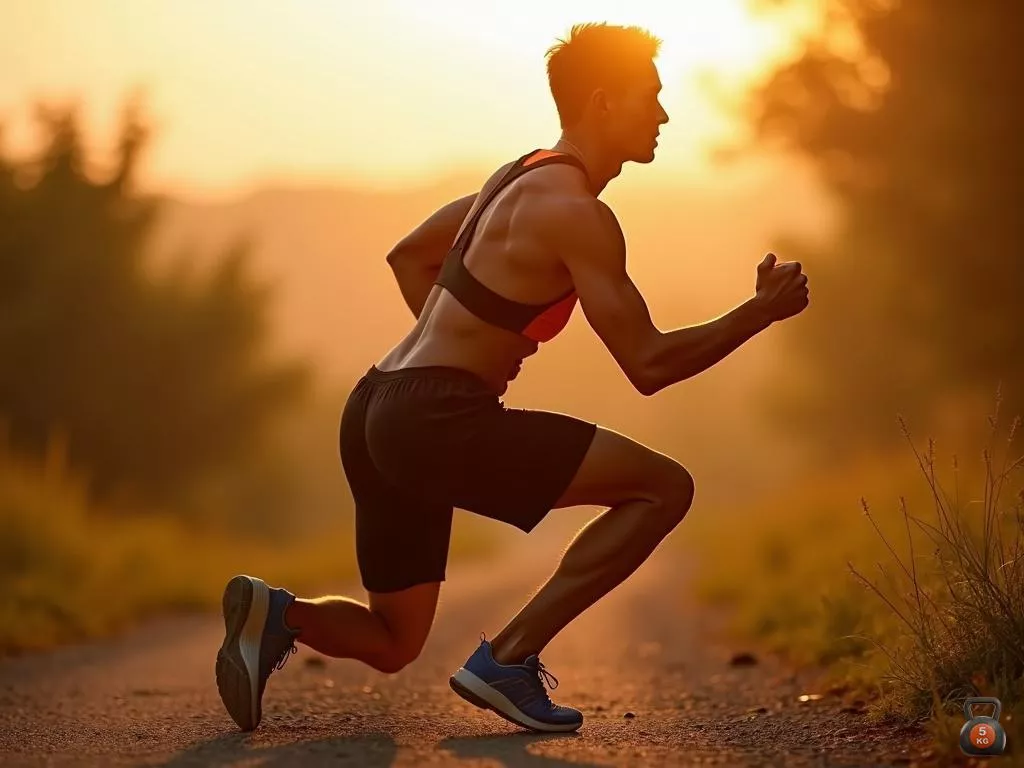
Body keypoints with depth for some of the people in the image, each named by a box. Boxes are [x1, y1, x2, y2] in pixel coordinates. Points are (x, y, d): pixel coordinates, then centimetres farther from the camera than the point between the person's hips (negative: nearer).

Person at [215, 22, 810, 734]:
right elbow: (649, 365, -12)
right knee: (664, 487, -8)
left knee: (393, 643, 22)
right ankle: (509, 657, -7)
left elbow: (408, 255, 32)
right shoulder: (577, 213, -10)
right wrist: (763, 310, -1)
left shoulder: (518, 175, 19)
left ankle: (278, 614, -4)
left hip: (375, 414, 10)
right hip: (436, 421, -10)